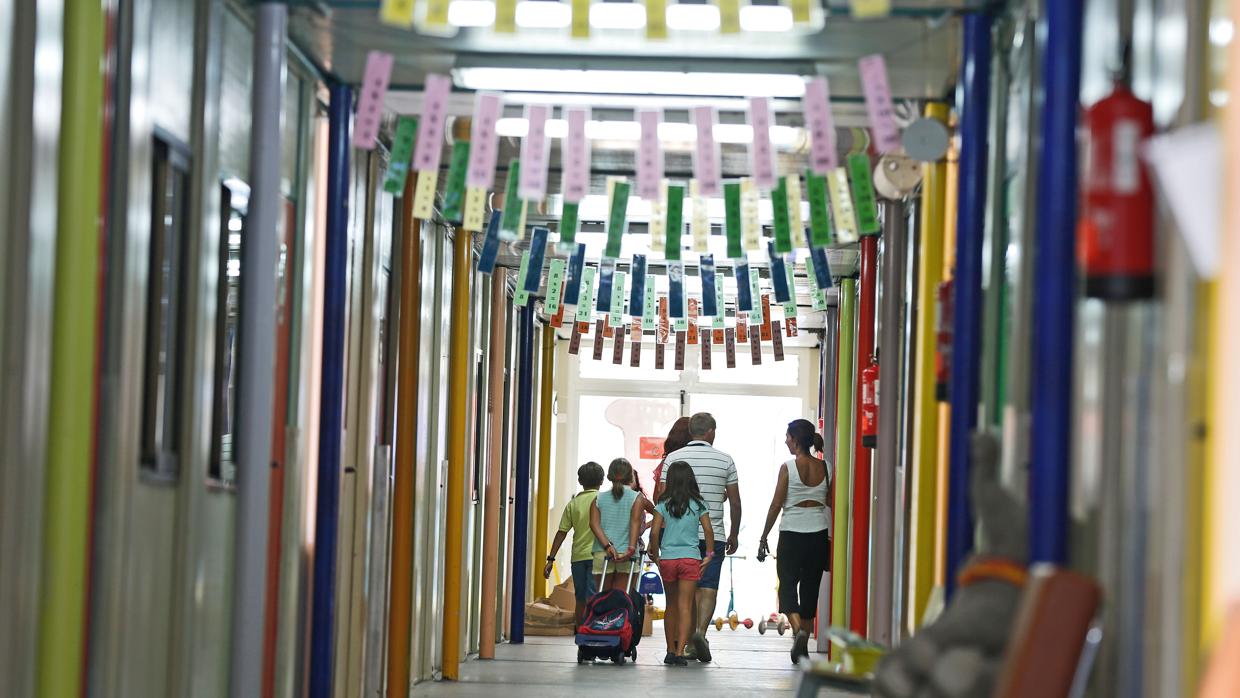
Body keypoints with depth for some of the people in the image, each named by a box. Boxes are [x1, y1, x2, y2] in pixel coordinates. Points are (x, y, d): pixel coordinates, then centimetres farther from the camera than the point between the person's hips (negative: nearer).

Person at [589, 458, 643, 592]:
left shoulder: (599, 498, 11)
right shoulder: (636, 498, 3)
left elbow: (594, 524, -2)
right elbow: (635, 522, -10)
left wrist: (607, 546, -12)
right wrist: (632, 548, -19)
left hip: (602, 554, 2)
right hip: (626, 555, -2)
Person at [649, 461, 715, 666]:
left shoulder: (664, 504, 0)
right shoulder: (698, 504, 1)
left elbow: (655, 532, -5)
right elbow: (708, 529, -6)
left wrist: (655, 555, 6)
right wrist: (709, 554, 3)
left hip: (668, 559, 1)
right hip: (691, 558, -1)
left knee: (671, 605, 13)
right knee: (685, 606, -3)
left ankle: (671, 650, 18)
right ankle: (680, 651, -14)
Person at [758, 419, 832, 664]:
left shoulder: (788, 467, -9)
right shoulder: (825, 468, 3)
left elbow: (776, 505, -7)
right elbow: (832, 506, 5)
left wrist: (764, 537, 1)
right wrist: (830, 538, 13)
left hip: (791, 535, -4)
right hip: (818, 534, 4)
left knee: (787, 586, 3)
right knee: (810, 589, 12)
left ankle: (799, 631, -21)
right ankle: (803, 646, 15)